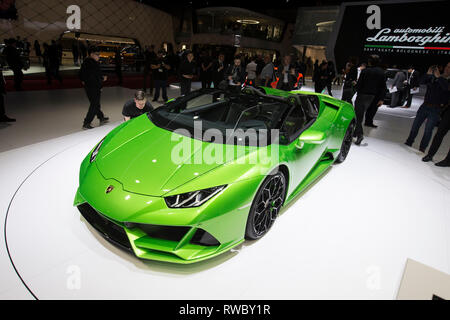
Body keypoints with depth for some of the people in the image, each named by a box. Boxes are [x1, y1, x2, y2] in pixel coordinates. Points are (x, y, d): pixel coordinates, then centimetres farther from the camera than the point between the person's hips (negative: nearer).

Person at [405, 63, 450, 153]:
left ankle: (422, 148, 4)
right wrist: (428, 74, -15)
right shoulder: (433, 77, 6)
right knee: (415, 125, 8)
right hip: (425, 105, 3)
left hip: (436, 109, -3)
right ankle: (408, 143, 21)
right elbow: (422, 82, 0)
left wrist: (439, 76, -22)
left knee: (428, 129, -4)